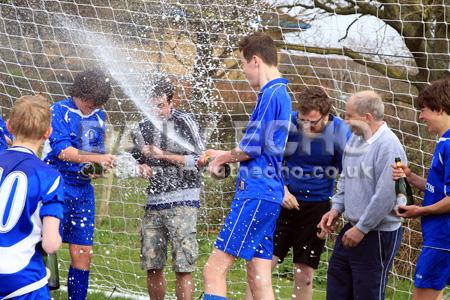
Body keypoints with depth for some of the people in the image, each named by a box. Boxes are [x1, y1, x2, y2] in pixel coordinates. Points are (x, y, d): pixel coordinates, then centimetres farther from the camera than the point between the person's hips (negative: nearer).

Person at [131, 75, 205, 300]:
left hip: (182, 199, -5)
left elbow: (199, 160, -6)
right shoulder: (145, 126, 14)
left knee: (183, 266, -9)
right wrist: (140, 167, 5)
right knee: (152, 266, 6)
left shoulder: (185, 122, -3)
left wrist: (163, 155, -9)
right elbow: (137, 160, 28)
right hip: (154, 203, 6)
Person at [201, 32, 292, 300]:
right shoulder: (282, 94, 18)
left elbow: (251, 148, -13)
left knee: (214, 270, -12)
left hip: (256, 195, -10)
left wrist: (222, 158, 5)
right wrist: (226, 156, 26)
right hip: (268, 195, 10)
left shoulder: (271, 94, -12)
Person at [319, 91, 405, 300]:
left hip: (378, 235, -9)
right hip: (352, 229, 9)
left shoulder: (388, 146, -20)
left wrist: (361, 229, -19)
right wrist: (336, 208, 8)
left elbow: (386, 195, -24)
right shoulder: (355, 139, 8)